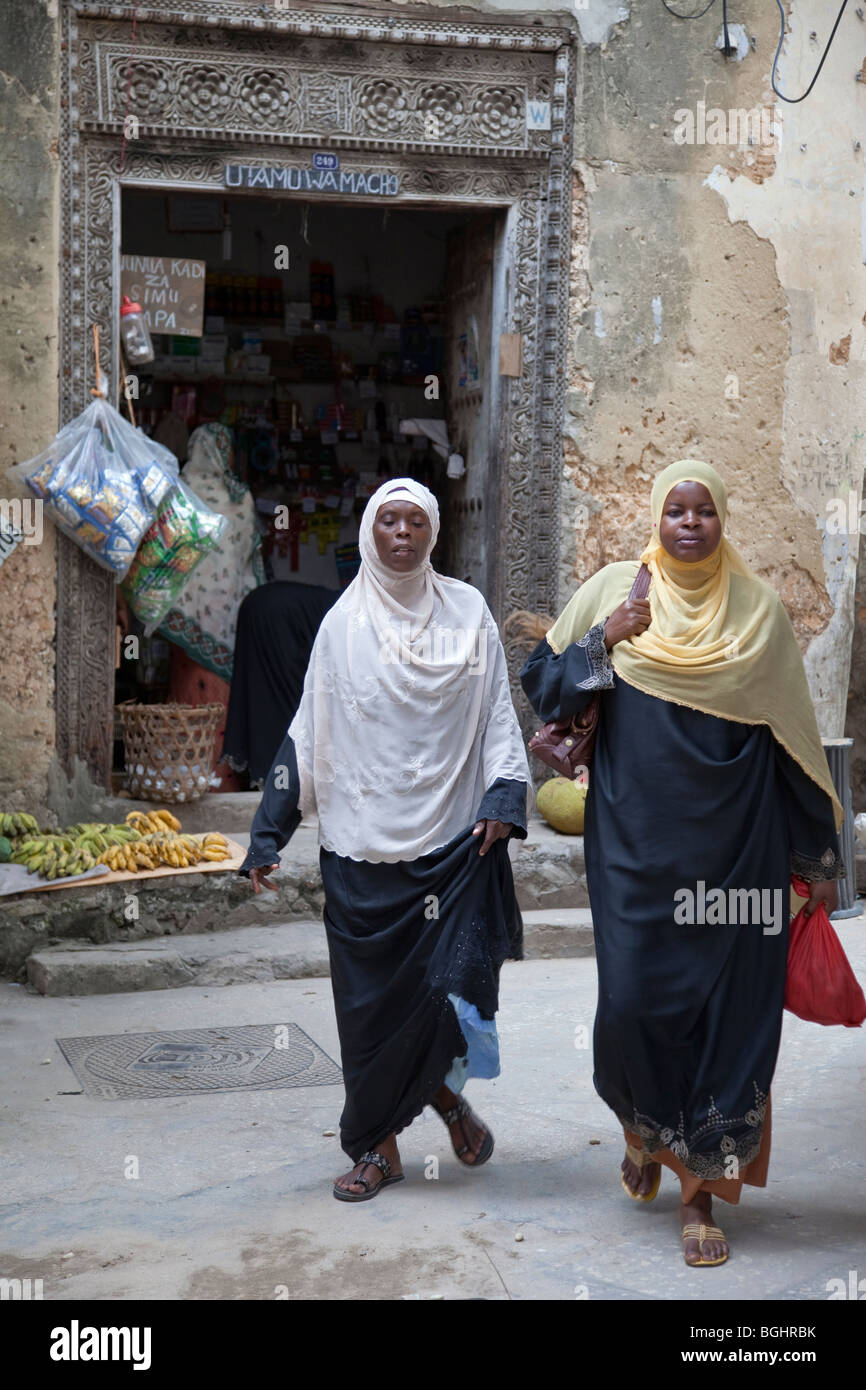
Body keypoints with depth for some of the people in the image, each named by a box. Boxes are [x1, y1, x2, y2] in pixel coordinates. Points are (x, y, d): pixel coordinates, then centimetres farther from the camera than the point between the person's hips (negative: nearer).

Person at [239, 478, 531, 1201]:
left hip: (455, 839, 0)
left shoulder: (468, 611, 6)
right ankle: (377, 1146, 20)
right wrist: (269, 835, 3)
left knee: (457, 980, -9)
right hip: (363, 845, 1)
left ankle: (441, 1085, 23)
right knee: (372, 999, 4)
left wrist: (504, 797, -10)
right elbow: (308, 733, 7)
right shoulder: (343, 623, 6)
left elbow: (497, 712, 6)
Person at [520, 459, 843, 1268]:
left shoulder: (758, 608, 3)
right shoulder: (615, 591, 3)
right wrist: (602, 643, -12)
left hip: (735, 843, 0)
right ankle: (645, 1125, 31)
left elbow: (794, 736, 7)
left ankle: (700, 1185, 16)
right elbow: (542, 685, 6)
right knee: (633, 1000, -2)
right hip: (637, 838, 0)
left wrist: (817, 857, 7)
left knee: (727, 1010, 1)